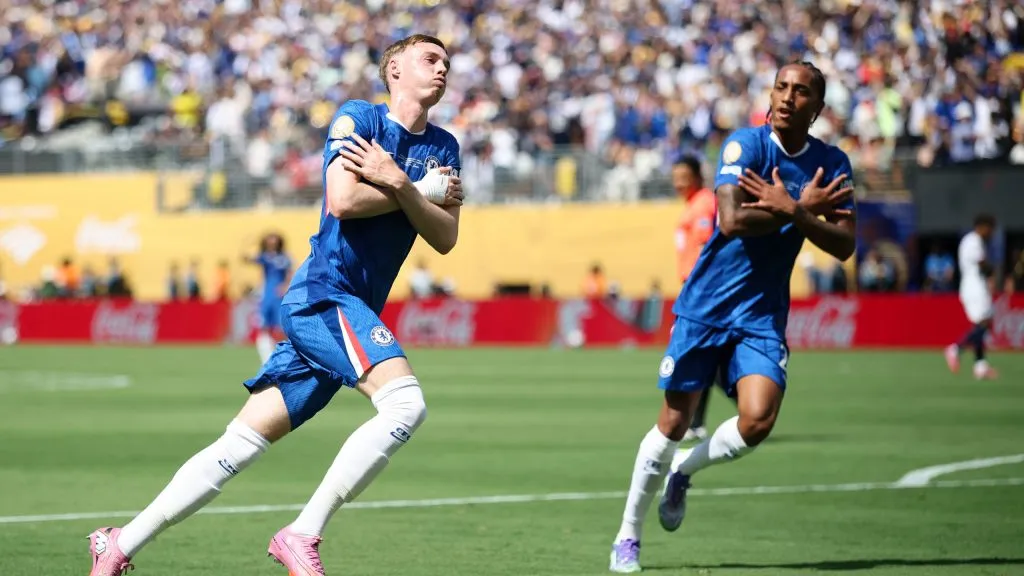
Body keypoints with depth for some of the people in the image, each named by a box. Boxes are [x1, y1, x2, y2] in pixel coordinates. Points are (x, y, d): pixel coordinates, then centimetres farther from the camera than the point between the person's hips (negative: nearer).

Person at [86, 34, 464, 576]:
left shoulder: (443, 148, 17)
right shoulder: (357, 117, -1)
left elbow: (445, 238, 5)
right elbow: (343, 199, -15)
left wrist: (396, 182, -10)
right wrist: (422, 192, -8)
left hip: (355, 311, 7)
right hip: (324, 293, -7)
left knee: (240, 445, 5)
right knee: (405, 402, -26)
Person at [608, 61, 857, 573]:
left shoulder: (832, 164, 2)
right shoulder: (746, 145, -11)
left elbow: (844, 245, -6)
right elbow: (732, 220, -24)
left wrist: (791, 211, -20)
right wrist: (806, 209, -20)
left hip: (763, 314, 3)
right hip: (706, 305, -3)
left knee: (757, 421, -17)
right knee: (674, 424, 0)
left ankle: (683, 471, 15)